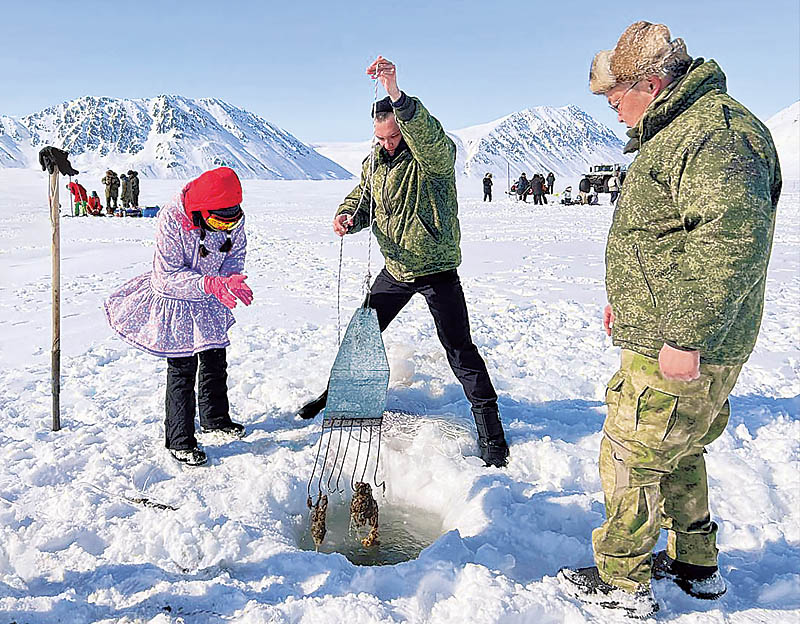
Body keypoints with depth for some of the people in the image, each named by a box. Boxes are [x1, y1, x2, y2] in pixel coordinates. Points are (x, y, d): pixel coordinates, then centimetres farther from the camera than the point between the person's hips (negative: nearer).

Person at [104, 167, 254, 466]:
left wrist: (230, 281, -21)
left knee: (216, 361, 17)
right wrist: (213, 285, -42)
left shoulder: (234, 218, -16)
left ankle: (215, 418, 41)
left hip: (210, 304, 6)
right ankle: (179, 440, 12)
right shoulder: (171, 219, -30)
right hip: (175, 301, -5)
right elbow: (170, 276, -29)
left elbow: (235, 255, 0)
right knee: (183, 369, -4)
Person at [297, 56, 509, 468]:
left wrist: (396, 95, -55)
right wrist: (347, 216, -14)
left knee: (458, 348, -6)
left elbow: (428, 136, -41)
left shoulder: (434, 154, -17)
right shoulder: (376, 159, 3)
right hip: (395, 268, 6)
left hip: (436, 268, -6)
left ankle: (489, 429, 6)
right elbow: (362, 198, 10)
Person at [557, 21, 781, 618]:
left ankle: (622, 579, 17)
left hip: (680, 352, -11)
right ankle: (696, 565, 37)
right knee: (677, 452, 21)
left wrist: (687, 335, -29)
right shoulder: (675, 133, 17)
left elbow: (733, 238, -29)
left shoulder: (717, 134, -18)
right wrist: (627, 300, 27)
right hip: (666, 336, 11)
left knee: (631, 456, 0)